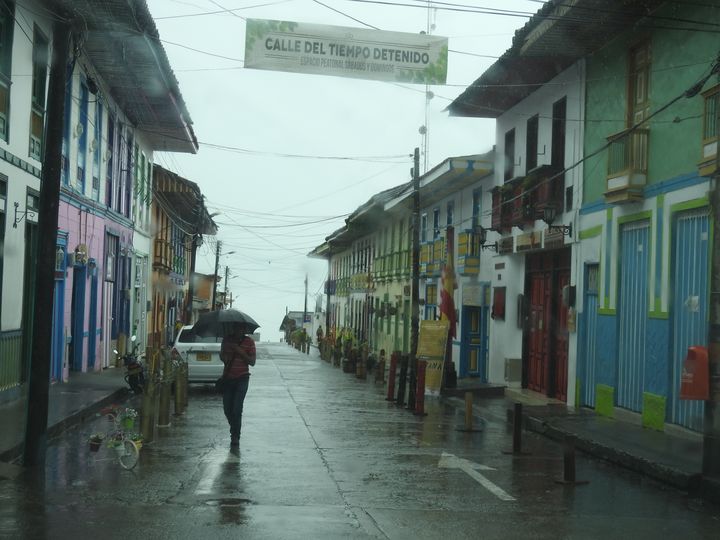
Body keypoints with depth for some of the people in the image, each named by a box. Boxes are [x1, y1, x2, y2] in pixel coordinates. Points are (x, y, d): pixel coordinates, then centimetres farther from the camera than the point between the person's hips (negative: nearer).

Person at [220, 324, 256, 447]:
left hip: (242, 378, -3)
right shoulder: (227, 340, 4)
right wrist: (225, 357, -10)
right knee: (227, 409, 5)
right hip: (228, 378, 3)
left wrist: (240, 352, -20)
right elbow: (222, 356, 15)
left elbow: (252, 362, -7)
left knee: (237, 409, -11)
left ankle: (235, 436, -1)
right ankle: (234, 431, 29)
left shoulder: (249, 342, -5)